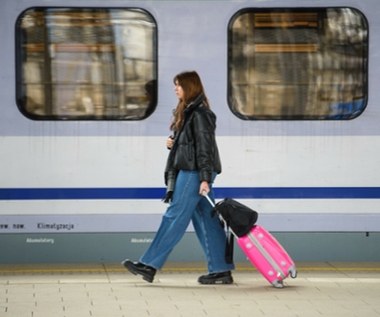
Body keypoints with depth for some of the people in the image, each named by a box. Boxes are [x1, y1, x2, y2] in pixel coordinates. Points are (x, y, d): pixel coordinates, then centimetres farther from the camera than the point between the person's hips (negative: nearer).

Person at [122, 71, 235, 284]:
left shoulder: (199, 114, -12)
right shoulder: (187, 112, 18)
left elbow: (204, 146, -17)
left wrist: (205, 178, -21)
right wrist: (173, 143, 7)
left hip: (194, 173, -10)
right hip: (188, 171, 10)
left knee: (175, 218, -6)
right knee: (207, 220, 7)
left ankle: (149, 266, -4)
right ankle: (221, 270, 6)